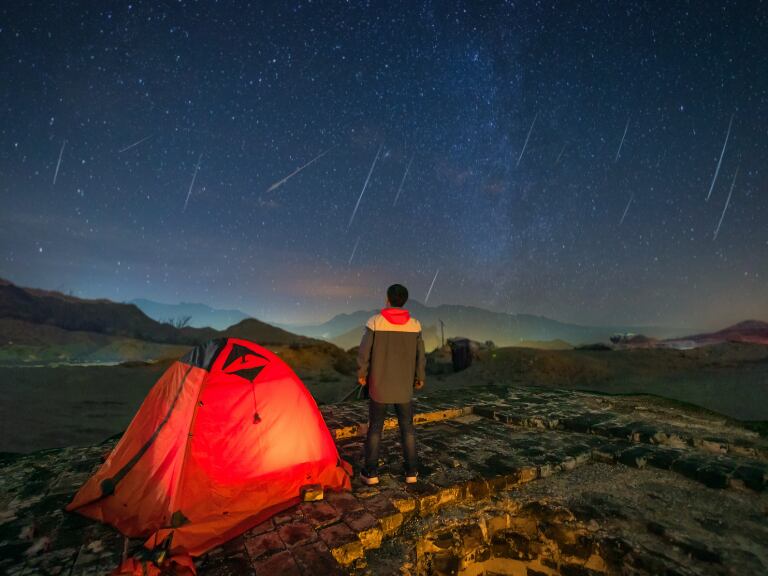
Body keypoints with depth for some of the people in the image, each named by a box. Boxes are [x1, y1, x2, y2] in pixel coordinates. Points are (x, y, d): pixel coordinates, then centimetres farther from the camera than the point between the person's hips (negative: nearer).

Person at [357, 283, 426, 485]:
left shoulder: (375, 322, -12)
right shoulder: (414, 325, -5)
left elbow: (364, 351, -9)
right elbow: (420, 355, 2)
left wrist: (361, 374, 7)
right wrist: (420, 377, 17)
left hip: (379, 385, -1)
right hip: (404, 387, 2)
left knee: (375, 427, 11)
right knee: (407, 427, 14)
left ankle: (371, 472, 17)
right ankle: (411, 472, 21)